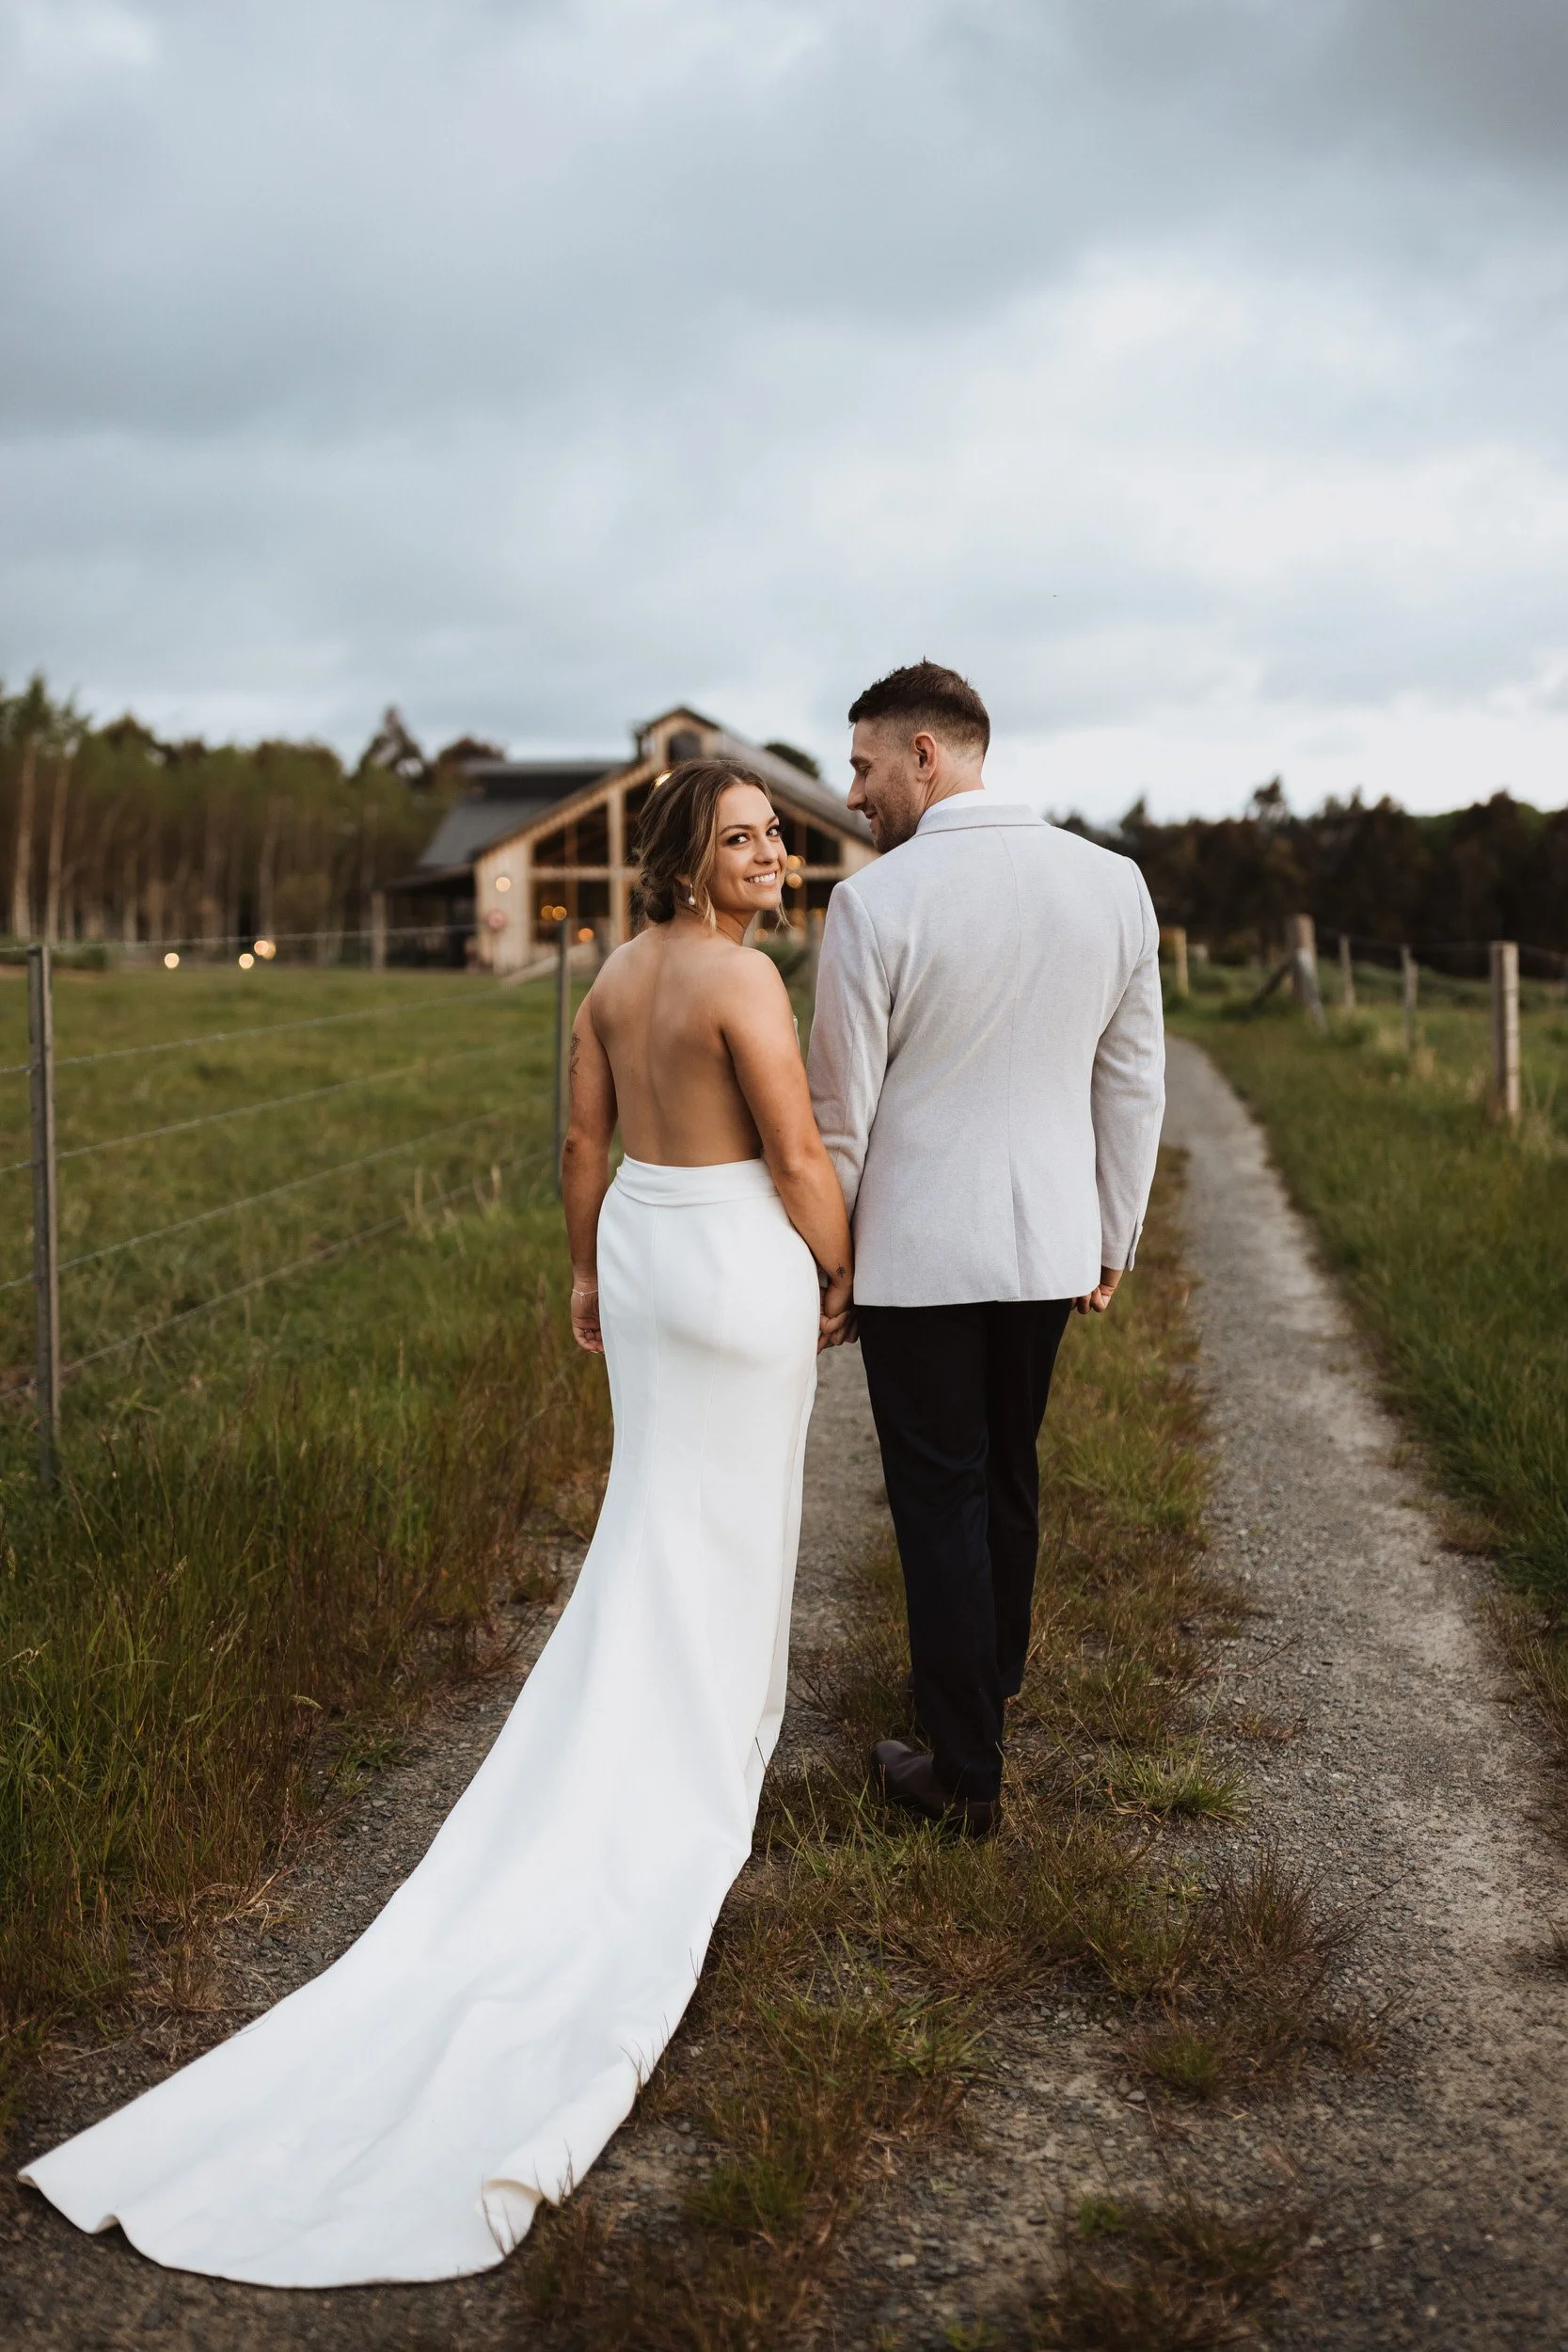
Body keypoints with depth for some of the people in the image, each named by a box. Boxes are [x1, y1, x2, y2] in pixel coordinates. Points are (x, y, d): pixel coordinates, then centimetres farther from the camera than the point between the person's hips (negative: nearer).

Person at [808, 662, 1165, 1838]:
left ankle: (967, 1771, 16)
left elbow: (840, 1111, -10)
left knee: (942, 1498, 6)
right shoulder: (1114, 883, -1)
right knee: (1009, 1476, 22)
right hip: (1047, 1245, 5)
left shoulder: (875, 902, -15)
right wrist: (1111, 1242, 15)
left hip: (916, 1253, -5)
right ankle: (990, 1682, 43)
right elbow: (1135, 1086, 5)